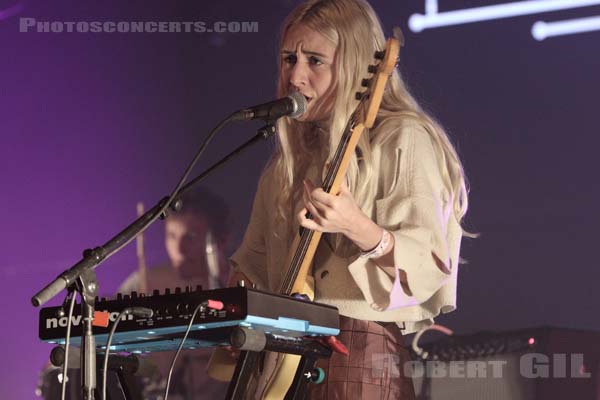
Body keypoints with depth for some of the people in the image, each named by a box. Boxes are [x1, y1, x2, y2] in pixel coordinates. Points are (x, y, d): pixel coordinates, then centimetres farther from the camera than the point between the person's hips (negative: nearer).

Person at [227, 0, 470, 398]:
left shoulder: (403, 141, -7)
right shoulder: (294, 152, 14)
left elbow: (430, 267, -15)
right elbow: (256, 258, 22)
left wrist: (359, 229, -31)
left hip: (359, 355, -6)